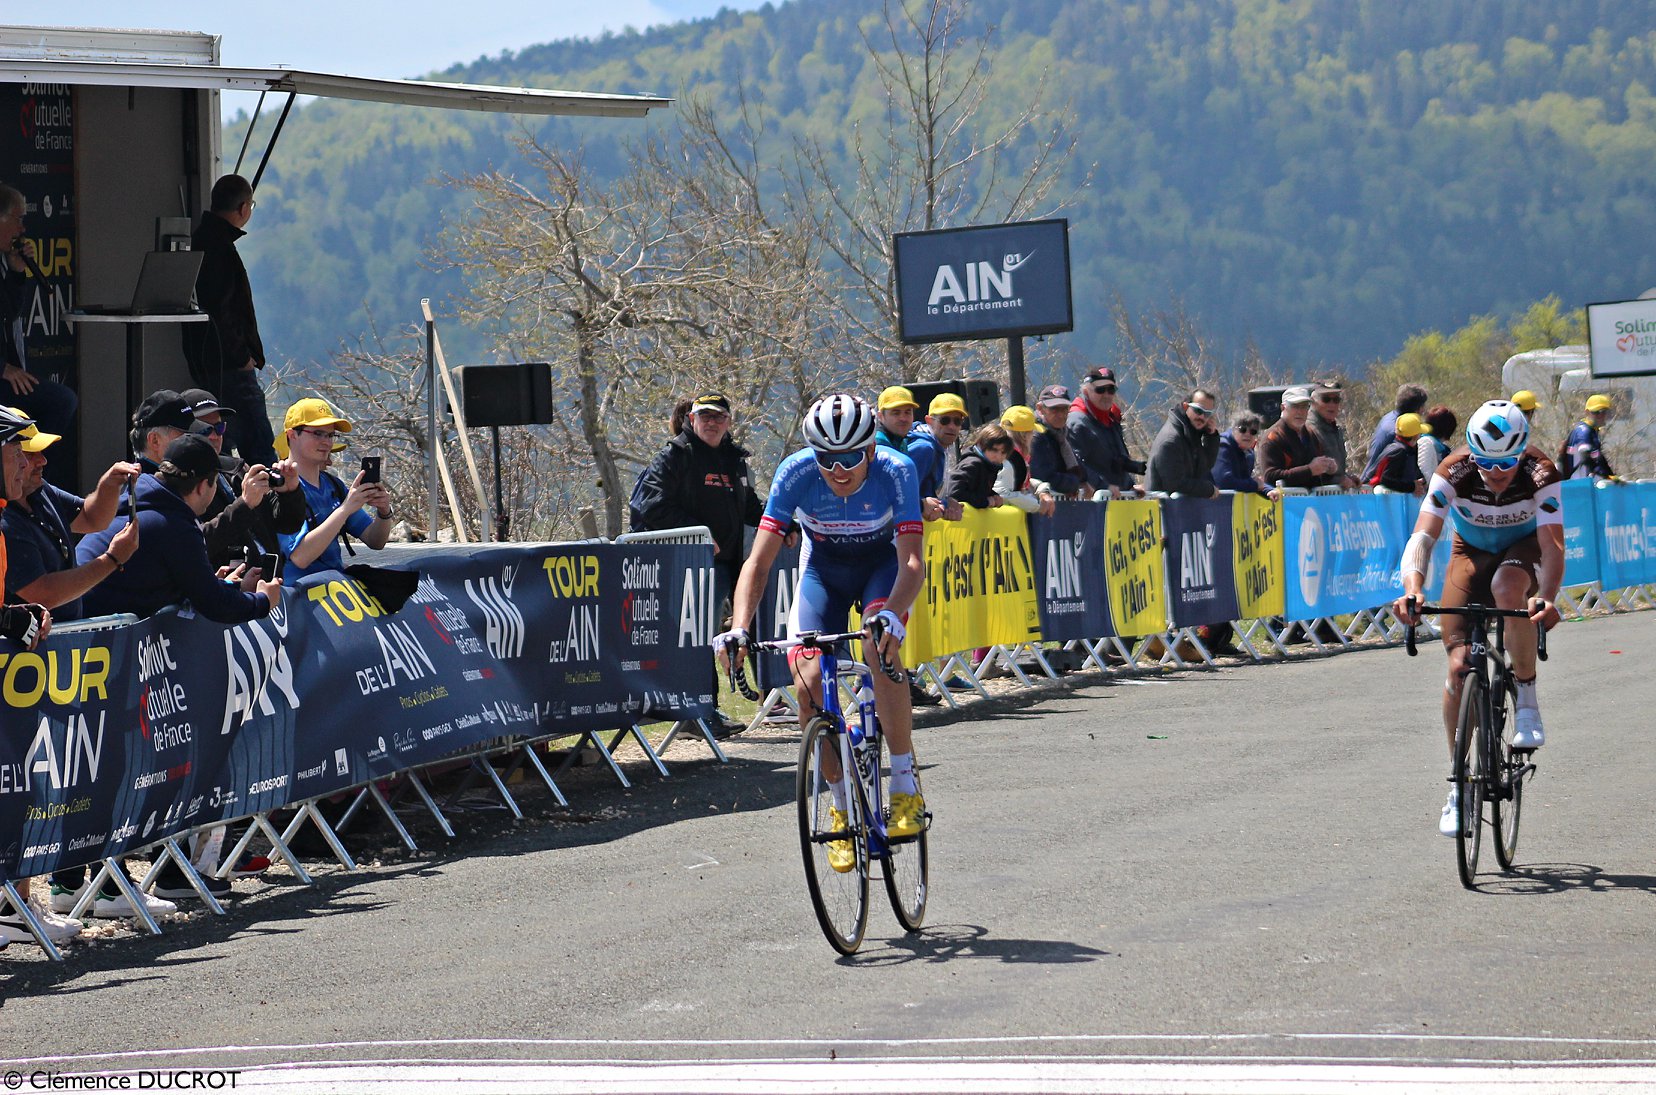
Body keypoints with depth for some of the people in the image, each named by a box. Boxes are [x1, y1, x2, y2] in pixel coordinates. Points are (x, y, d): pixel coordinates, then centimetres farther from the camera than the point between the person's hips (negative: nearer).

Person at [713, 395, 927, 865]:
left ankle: (906, 787, -21)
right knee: (808, 682, -17)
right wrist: (739, 629, -43)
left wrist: (891, 614, -56)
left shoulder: (896, 472, -31)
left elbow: (912, 561, -36)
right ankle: (844, 807, 3)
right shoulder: (796, 473, -28)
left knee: (880, 647, -32)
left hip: (883, 564, -2)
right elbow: (759, 561, -28)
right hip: (824, 567, 2)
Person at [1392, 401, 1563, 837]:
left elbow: (1552, 544, -39)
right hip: (1471, 553, 1)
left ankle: (1528, 701, -19)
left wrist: (1547, 598, -58)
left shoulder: (1540, 474, -30)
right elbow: (1423, 536, -36)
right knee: (1459, 665, -13)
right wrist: (1412, 588, -55)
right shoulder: (1454, 473, -28)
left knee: (1508, 588, -39)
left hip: (1523, 550, -1)